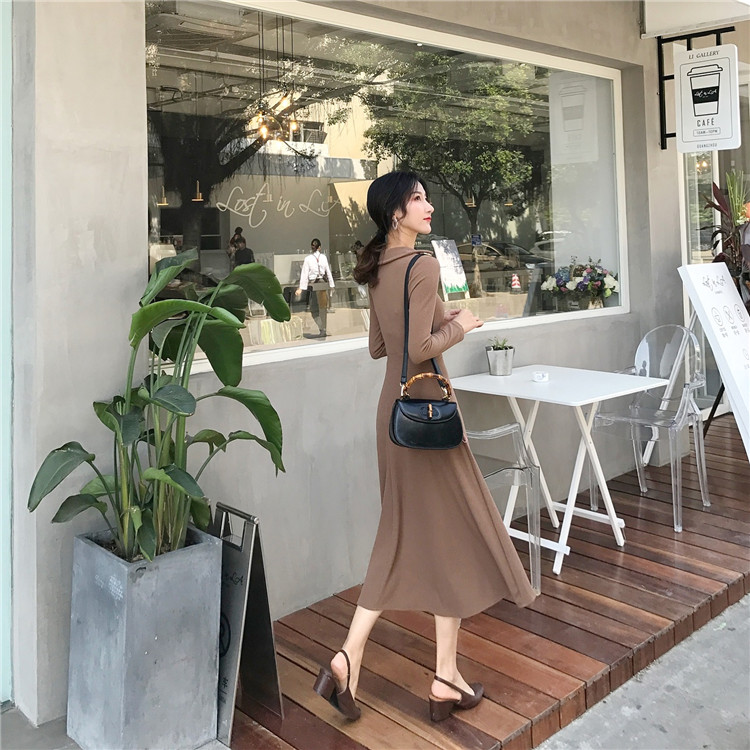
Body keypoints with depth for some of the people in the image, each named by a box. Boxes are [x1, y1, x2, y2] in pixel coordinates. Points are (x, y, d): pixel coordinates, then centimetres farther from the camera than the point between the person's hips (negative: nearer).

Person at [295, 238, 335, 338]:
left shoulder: (308, 259, -6)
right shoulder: (323, 257, 1)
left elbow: (304, 274, -7)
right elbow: (328, 272, 6)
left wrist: (301, 288, -4)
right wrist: (331, 285, 15)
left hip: (313, 284, -3)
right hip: (323, 283, 3)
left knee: (314, 309, 4)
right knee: (323, 308, 12)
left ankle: (322, 330, -7)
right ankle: (323, 330, 17)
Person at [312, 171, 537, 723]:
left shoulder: (378, 269, 11)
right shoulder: (423, 265, -15)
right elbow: (420, 348, -22)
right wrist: (460, 325, -6)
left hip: (394, 409, 8)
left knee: (402, 538, 16)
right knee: (453, 533, 5)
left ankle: (348, 660, 13)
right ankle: (446, 679, 16)